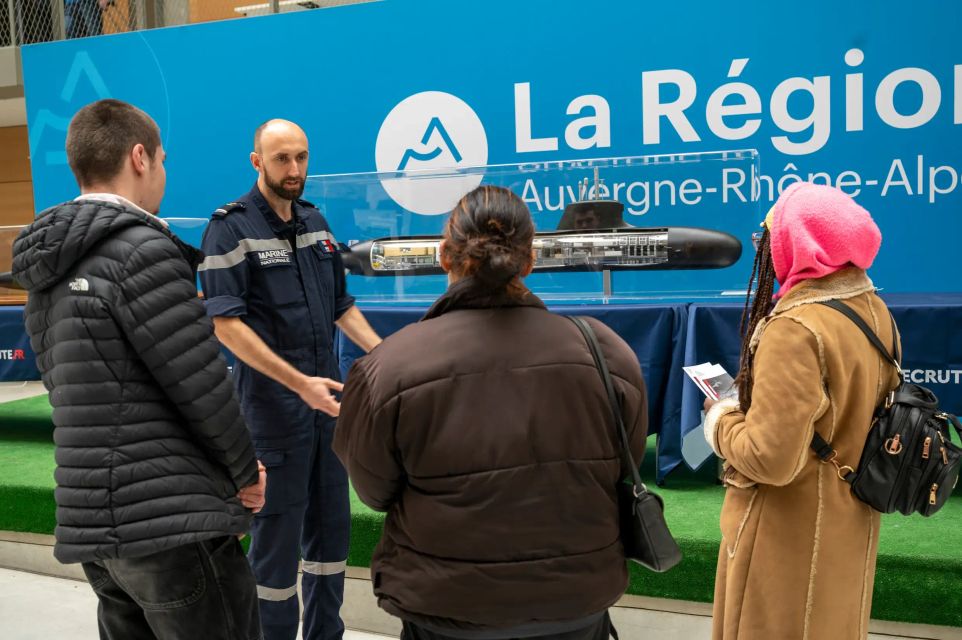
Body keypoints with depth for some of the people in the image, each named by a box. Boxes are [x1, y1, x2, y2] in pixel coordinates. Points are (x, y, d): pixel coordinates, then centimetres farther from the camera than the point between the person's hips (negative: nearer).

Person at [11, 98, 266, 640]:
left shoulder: (50, 268, 12)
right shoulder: (141, 250, -15)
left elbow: (76, 386, 14)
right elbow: (201, 386, -15)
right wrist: (247, 471, 0)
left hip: (93, 525, 9)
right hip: (171, 524, -8)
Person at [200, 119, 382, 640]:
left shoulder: (314, 221, 10)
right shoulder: (231, 227, -10)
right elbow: (226, 323, -18)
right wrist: (299, 383, -24)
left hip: (327, 399, 7)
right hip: (274, 403, -7)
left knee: (331, 523, 15)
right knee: (278, 531, 3)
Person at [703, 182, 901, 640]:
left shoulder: (795, 328, -27)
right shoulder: (873, 310, 0)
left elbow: (770, 460, -29)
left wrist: (722, 423, -10)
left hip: (791, 536, -8)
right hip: (849, 524, 8)